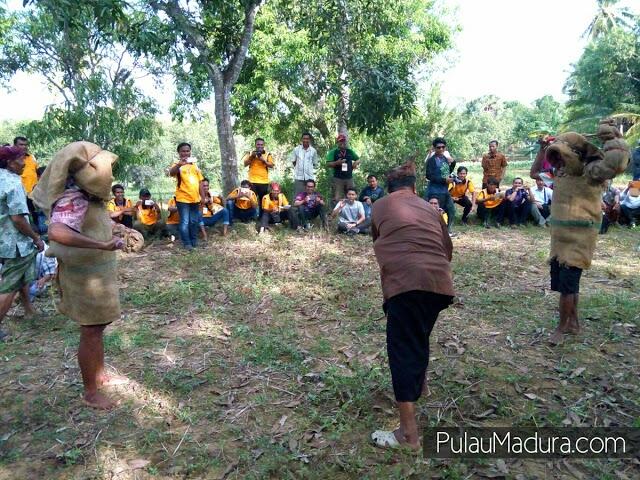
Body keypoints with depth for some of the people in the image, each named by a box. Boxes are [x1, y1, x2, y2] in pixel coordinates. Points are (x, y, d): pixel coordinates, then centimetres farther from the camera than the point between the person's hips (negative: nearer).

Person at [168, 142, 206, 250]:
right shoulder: (178, 165, -2)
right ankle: (187, 244, 2)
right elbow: (171, 173, -25)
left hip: (195, 199, 5)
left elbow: (200, 182, 18)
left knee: (194, 222, 13)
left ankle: (194, 242, 24)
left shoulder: (194, 165, 15)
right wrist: (179, 164, -44)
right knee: (185, 222, -6)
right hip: (183, 199, -5)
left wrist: (203, 197, 13)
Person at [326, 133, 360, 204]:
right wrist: (337, 163, -20)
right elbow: (328, 164, -4)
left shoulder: (350, 151, 14)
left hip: (349, 178, 5)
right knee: (337, 199, -10)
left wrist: (356, 163, 2)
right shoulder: (333, 152, 2)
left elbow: (358, 160, 25)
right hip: (337, 179, -4)